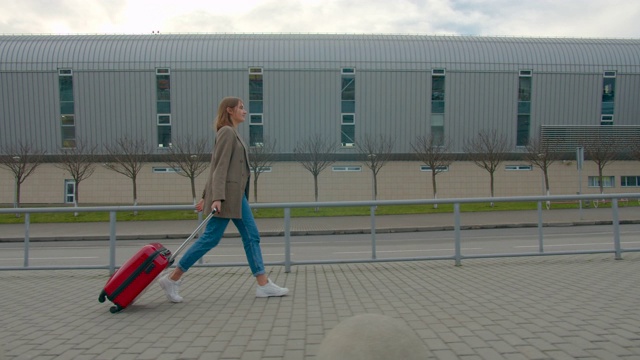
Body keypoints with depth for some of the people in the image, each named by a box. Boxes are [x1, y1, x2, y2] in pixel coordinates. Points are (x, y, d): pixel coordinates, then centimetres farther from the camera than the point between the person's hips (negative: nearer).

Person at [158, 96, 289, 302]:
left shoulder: (231, 133, 21)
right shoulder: (227, 132, -8)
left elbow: (215, 167, 20)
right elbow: (220, 167, -17)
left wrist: (206, 196, 20)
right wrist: (217, 197, -24)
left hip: (236, 195, 10)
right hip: (227, 194, -10)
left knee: (252, 237, 5)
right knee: (210, 238, -6)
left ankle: (263, 285, 7)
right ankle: (172, 279, 6)